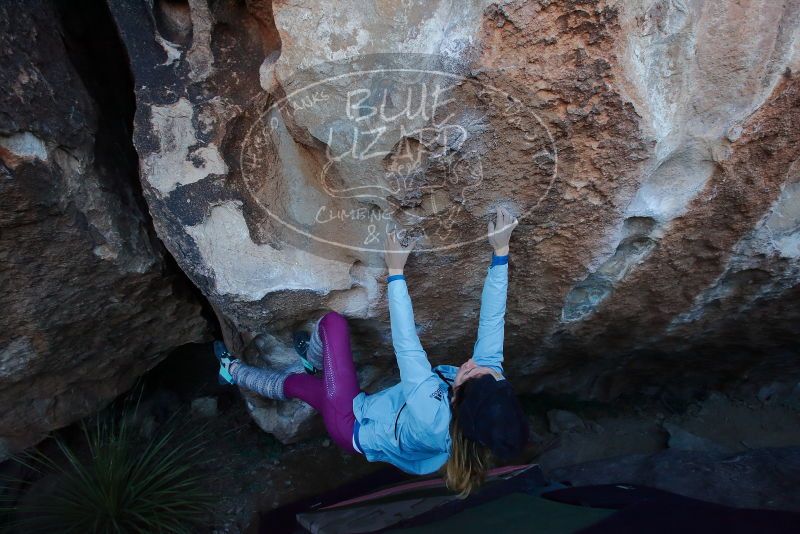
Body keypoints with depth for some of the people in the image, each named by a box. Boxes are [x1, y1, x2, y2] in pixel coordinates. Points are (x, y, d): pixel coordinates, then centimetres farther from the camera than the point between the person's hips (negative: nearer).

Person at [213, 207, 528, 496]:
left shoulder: (429, 411, -42)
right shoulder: (492, 384, -26)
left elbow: (405, 344, -36)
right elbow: (492, 320, -22)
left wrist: (395, 272, -28)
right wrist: (500, 252, -24)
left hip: (350, 426, -5)